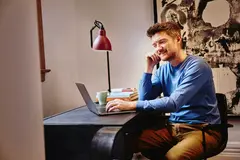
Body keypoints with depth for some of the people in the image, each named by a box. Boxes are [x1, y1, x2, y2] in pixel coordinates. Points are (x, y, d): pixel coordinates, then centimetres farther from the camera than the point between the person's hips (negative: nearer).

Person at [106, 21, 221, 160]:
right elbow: (145, 98, 4)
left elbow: (174, 103, -25)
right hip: (174, 127, 7)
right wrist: (149, 68, -4)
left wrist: (132, 105, -30)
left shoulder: (197, 66, -15)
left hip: (202, 129, -7)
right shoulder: (163, 69, 8)